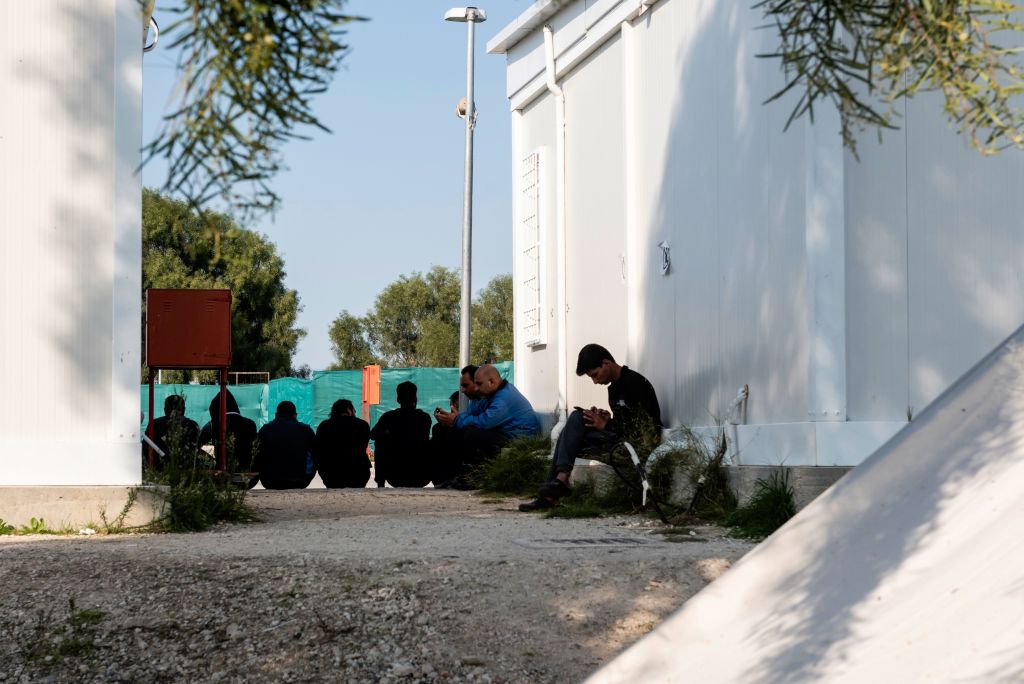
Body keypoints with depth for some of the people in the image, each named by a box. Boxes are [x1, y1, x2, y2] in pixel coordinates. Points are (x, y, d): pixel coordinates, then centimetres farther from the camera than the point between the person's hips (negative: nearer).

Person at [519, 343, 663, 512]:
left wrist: (605, 425, -12)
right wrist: (608, 420, -1)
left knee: (577, 419, -16)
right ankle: (549, 494, -13)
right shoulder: (614, 388, 18)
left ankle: (562, 479, -19)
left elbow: (641, 429, -17)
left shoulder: (634, 383, -11)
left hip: (639, 444, -9)